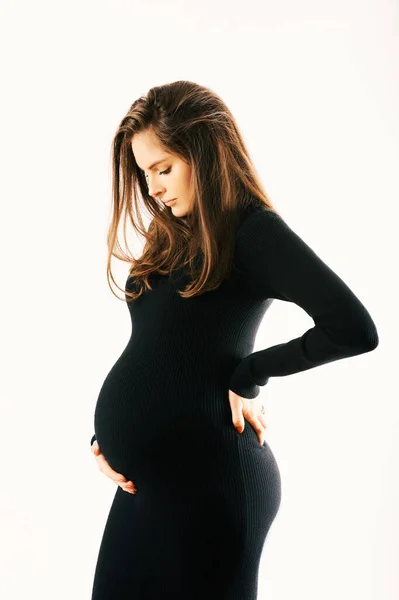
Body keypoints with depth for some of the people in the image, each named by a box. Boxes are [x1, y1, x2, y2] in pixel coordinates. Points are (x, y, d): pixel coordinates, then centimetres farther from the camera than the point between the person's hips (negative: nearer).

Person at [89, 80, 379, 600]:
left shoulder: (253, 231, -10)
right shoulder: (172, 238, 13)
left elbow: (354, 329, -22)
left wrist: (248, 377, -13)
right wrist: (107, 435, 3)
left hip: (206, 481, -8)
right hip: (146, 478, 8)